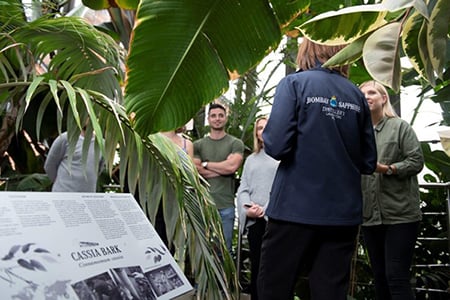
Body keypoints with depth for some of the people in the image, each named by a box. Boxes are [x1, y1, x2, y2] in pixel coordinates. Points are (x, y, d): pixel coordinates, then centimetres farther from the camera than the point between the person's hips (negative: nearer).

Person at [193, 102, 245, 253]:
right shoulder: (198, 145, 10)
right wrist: (222, 169, -6)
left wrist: (206, 164, 0)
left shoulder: (235, 143, 5)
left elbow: (232, 166, -10)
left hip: (225, 205, -1)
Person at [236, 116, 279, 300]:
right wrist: (247, 208, -6)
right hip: (254, 220, 4)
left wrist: (267, 208, -15)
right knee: (256, 266, 7)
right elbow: (243, 187, 13)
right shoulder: (251, 159, 22)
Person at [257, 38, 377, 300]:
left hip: (296, 208, -4)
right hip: (344, 212, 4)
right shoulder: (356, 94, 9)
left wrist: (267, 135, 7)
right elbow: (369, 162, 10)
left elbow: (276, 146, -14)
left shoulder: (294, 83, -4)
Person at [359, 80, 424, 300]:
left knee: (397, 277, -8)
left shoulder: (400, 126, 2)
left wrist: (387, 169, -16)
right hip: (370, 216, 4)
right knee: (380, 277, 12)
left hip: (400, 213, -4)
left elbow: (416, 161, -5)